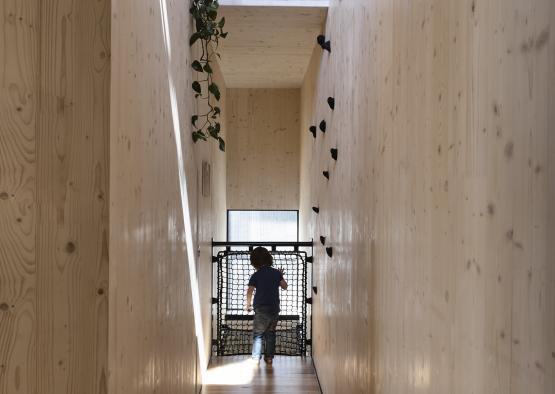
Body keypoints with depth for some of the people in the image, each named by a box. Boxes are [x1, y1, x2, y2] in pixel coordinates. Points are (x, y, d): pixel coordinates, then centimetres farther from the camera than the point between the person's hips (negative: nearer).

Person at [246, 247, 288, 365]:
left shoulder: (256, 275, -7)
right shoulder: (276, 273, 4)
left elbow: (249, 291, -13)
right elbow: (284, 286, 14)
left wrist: (248, 304, 2)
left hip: (261, 308, -4)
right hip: (274, 308, 4)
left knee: (258, 334, 6)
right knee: (271, 333, 16)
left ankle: (256, 358, 1)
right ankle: (269, 357, 15)